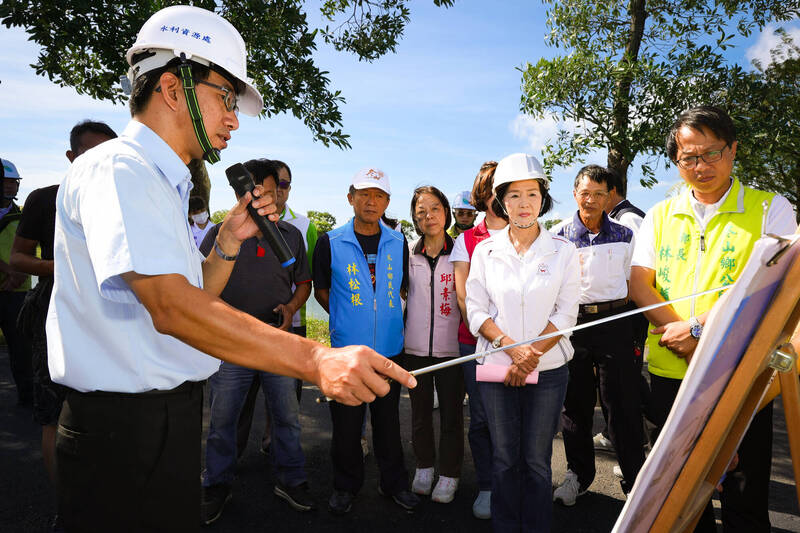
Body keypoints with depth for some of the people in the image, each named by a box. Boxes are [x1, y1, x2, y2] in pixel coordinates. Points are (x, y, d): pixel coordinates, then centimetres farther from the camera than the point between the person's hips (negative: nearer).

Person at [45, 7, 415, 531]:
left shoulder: (164, 185, 14)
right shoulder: (116, 169, -17)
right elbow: (172, 307, -32)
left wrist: (229, 240, 1)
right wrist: (316, 359, -39)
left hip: (171, 417, 9)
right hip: (124, 427, -9)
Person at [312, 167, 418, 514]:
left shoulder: (398, 243, 5)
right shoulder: (330, 242, -3)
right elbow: (320, 290, 7)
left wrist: (387, 317, 9)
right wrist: (347, 318, 5)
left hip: (390, 348, 2)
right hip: (347, 349, -2)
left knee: (388, 420, 14)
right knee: (346, 423, 9)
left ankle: (393, 483, 31)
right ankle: (346, 486, 29)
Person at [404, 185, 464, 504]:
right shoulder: (407, 253, 3)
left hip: (451, 345, -2)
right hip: (415, 346, 2)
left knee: (451, 412, 7)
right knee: (420, 410, 14)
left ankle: (449, 475, 25)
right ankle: (424, 467, 34)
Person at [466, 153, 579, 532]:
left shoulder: (562, 250, 1)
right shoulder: (485, 250, 3)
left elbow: (566, 313, -2)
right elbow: (475, 309, 0)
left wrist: (532, 356, -11)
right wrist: (512, 347, -13)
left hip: (548, 369, 0)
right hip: (497, 368, 1)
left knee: (537, 459, 9)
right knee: (505, 457, 11)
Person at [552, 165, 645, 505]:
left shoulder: (624, 235, 7)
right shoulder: (559, 236, 2)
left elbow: (633, 281, 13)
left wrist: (638, 332, 10)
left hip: (614, 321, 0)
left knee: (623, 402, 2)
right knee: (575, 401, 9)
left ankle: (635, 480, 19)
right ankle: (579, 473, 26)